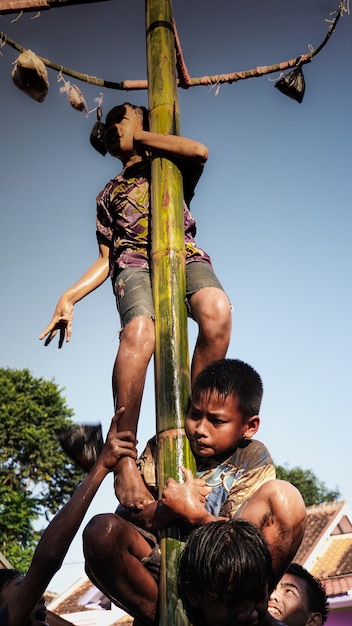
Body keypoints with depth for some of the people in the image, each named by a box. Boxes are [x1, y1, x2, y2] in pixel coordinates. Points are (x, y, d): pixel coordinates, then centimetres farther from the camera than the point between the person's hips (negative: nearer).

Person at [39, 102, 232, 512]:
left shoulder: (170, 169, 27)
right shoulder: (109, 195, 32)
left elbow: (199, 151, 1)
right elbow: (106, 259, 24)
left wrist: (139, 137, 10)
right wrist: (69, 297, 8)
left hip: (186, 257, 0)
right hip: (135, 264, 0)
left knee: (216, 309, -39)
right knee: (138, 332, -37)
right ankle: (124, 457, -38)